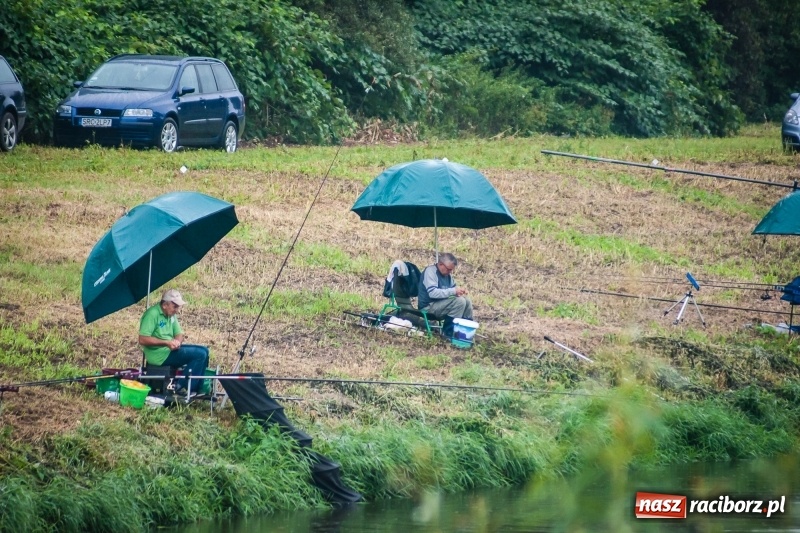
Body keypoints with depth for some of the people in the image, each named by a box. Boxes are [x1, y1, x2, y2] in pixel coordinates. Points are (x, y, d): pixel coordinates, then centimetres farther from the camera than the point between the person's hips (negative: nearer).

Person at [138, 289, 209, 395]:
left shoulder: (171, 315, 12)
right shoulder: (153, 314, -17)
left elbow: (179, 334, 14)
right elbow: (142, 340, -23)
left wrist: (177, 342, -11)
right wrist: (166, 342, -25)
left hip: (170, 349, 10)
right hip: (158, 354, -10)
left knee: (204, 350, 6)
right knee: (199, 354, -16)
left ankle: (198, 390, 5)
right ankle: (181, 388, -14)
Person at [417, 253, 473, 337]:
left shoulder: (447, 273, 7)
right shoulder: (430, 271, -20)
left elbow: (453, 287, 20)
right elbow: (432, 293, -30)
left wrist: (459, 290, -5)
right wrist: (453, 291, -31)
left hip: (441, 303, 9)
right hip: (428, 306, -9)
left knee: (466, 300, 0)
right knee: (459, 301, -23)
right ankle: (449, 331, -21)